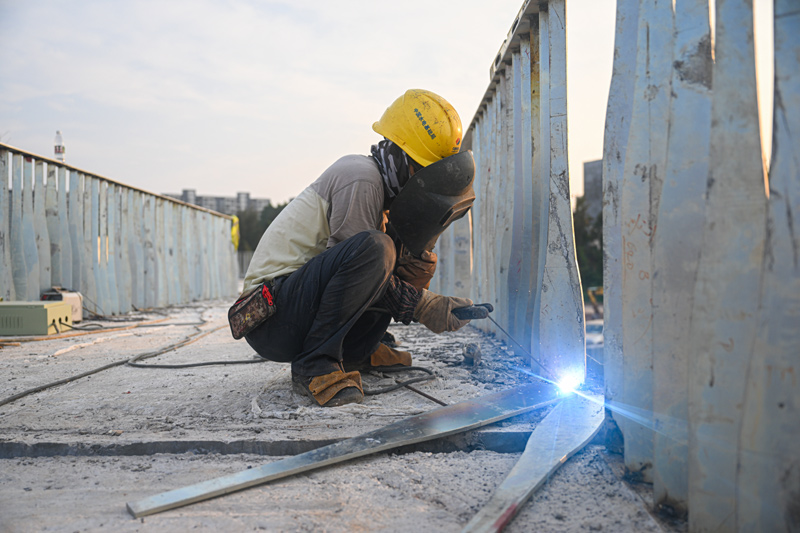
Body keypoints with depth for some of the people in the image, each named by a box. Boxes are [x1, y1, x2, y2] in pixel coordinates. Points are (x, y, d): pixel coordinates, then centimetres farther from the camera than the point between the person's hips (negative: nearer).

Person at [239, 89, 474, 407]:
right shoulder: (361, 179, -15)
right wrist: (428, 308, -15)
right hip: (272, 317, -9)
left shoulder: (384, 189, 14)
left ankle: (357, 352, 8)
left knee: (407, 260, 10)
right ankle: (314, 365, -22)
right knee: (373, 248, -32)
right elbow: (357, 261, -18)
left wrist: (416, 271, -11)